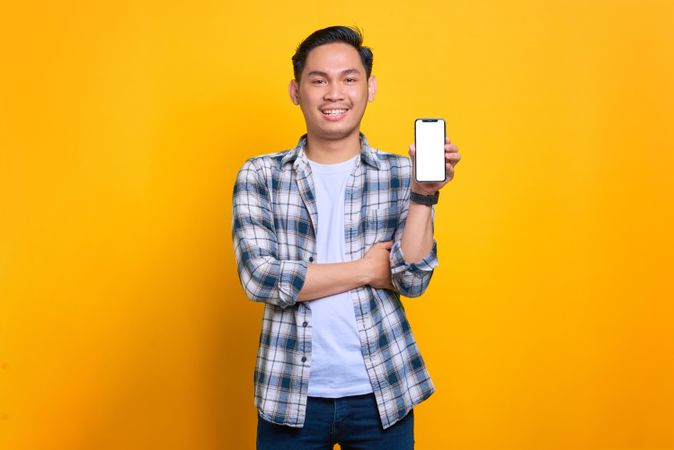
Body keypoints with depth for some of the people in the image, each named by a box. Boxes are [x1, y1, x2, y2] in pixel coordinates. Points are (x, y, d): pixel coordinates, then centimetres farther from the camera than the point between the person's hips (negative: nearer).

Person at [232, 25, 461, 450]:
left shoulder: (401, 173, 0)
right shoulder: (260, 176, -1)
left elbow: (413, 280, -7)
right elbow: (260, 277, -12)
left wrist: (423, 192, -18)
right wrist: (366, 270, -10)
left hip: (381, 393, 1)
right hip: (290, 394, 0)